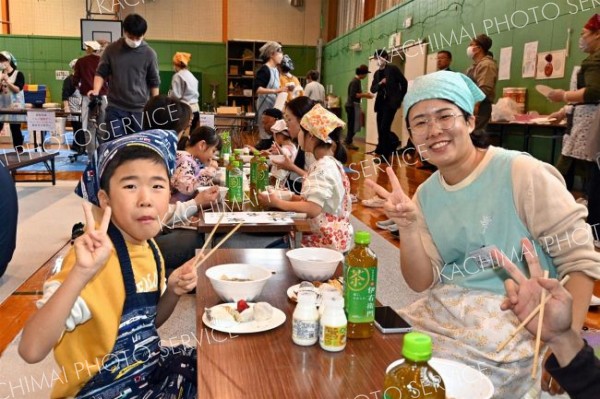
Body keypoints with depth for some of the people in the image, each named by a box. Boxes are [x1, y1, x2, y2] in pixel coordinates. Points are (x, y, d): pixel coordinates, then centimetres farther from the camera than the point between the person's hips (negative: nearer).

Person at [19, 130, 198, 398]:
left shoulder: (149, 249, -2)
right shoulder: (95, 258, -24)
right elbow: (31, 351, -33)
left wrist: (173, 292, -6)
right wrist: (80, 274, -43)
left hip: (150, 368, 7)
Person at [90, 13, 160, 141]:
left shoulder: (149, 54, -2)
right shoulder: (111, 49, 0)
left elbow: (154, 83, 4)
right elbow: (101, 73, 7)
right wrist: (96, 90, -11)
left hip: (140, 109, 0)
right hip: (115, 108, 0)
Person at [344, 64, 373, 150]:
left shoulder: (357, 80, 14)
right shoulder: (355, 81, -16)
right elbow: (353, 95, -22)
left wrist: (364, 95, 10)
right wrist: (365, 95, -16)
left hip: (353, 105, 10)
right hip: (352, 106, -10)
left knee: (352, 125, 13)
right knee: (353, 125, -4)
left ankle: (348, 141, 19)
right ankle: (348, 142, 3)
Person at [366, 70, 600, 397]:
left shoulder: (523, 174, -11)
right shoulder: (426, 194, 6)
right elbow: (422, 282, 3)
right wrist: (408, 227, -14)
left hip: (513, 324, -5)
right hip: (440, 315, 5)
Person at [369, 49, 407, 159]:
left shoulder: (393, 68, -2)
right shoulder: (377, 73, 15)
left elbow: (404, 82, 0)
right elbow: (372, 89, 9)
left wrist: (400, 98, 1)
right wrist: (380, 83, -10)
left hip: (391, 102, -7)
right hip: (381, 103, 7)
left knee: (384, 128, -13)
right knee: (381, 129, 5)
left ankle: (385, 154, -7)